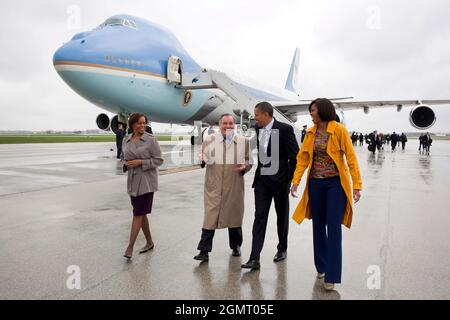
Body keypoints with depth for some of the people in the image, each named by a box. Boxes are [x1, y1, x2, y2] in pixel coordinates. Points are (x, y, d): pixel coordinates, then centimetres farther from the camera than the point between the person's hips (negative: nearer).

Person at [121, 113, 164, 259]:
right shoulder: (126, 140, 7)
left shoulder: (151, 140, -8)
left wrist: (140, 162, -18)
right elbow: (123, 157, 19)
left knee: (138, 214, -6)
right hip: (133, 181, 6)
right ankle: (149, 242, 28)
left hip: (147, 181, -5)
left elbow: (158, 160, -8)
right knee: (141, 213, 13)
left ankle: (130, 247, 2)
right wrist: (126, 164, -4)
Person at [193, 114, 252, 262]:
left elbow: (249, 160, 13)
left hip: (234, 186, 2)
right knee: (210, 216, -5)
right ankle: (204, 251, 2)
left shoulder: (243, 141, 7)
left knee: (234, 215, 14)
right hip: (214, 186, -2)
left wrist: (245, 167, -9)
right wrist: (202, 159, -18)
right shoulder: (209, 140, 3)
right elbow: (203, 158, 5)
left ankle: (236, 246, 33)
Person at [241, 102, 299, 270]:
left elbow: (295, 155, -11)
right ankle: (254, 258, -1)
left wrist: (289, 178, -10)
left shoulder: (285, 129, -13)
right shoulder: (257, 128, 4)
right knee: (260, 217, -1)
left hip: (280, 180, -4)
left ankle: (282, 249, 34)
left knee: (282, 216, 14)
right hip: (262, 179, 4)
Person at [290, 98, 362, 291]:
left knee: (333, 227, -2)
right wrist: (296, 181, -4)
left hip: (335, 183, -5)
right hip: (315, 184, 5)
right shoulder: (311, 133, 5)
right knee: (318, 226, 12)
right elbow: (303, 158, 4)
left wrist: (357, 185, -13)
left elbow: (351, 157, -9)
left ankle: (332, 275, 8)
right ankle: (321, 266, 29)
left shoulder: (339, 130, -9)